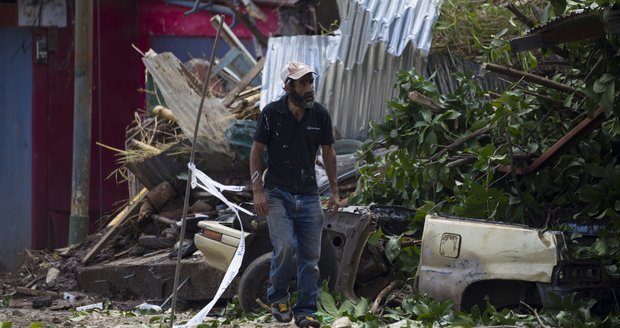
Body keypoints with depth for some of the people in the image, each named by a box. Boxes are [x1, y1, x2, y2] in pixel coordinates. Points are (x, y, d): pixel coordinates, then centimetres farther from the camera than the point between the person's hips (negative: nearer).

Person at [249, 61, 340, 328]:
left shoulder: (320, 114, 0)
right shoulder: (271, 113, -8)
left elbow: (328, 153, 11)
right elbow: (256, 151, -2)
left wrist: (334, 191, 10)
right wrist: (257, 191, -9)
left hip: (309, 195, 3)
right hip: (277, 194, -3)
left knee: (310, 256, 0)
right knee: (285, 246, -19)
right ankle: (278, 297, 6)